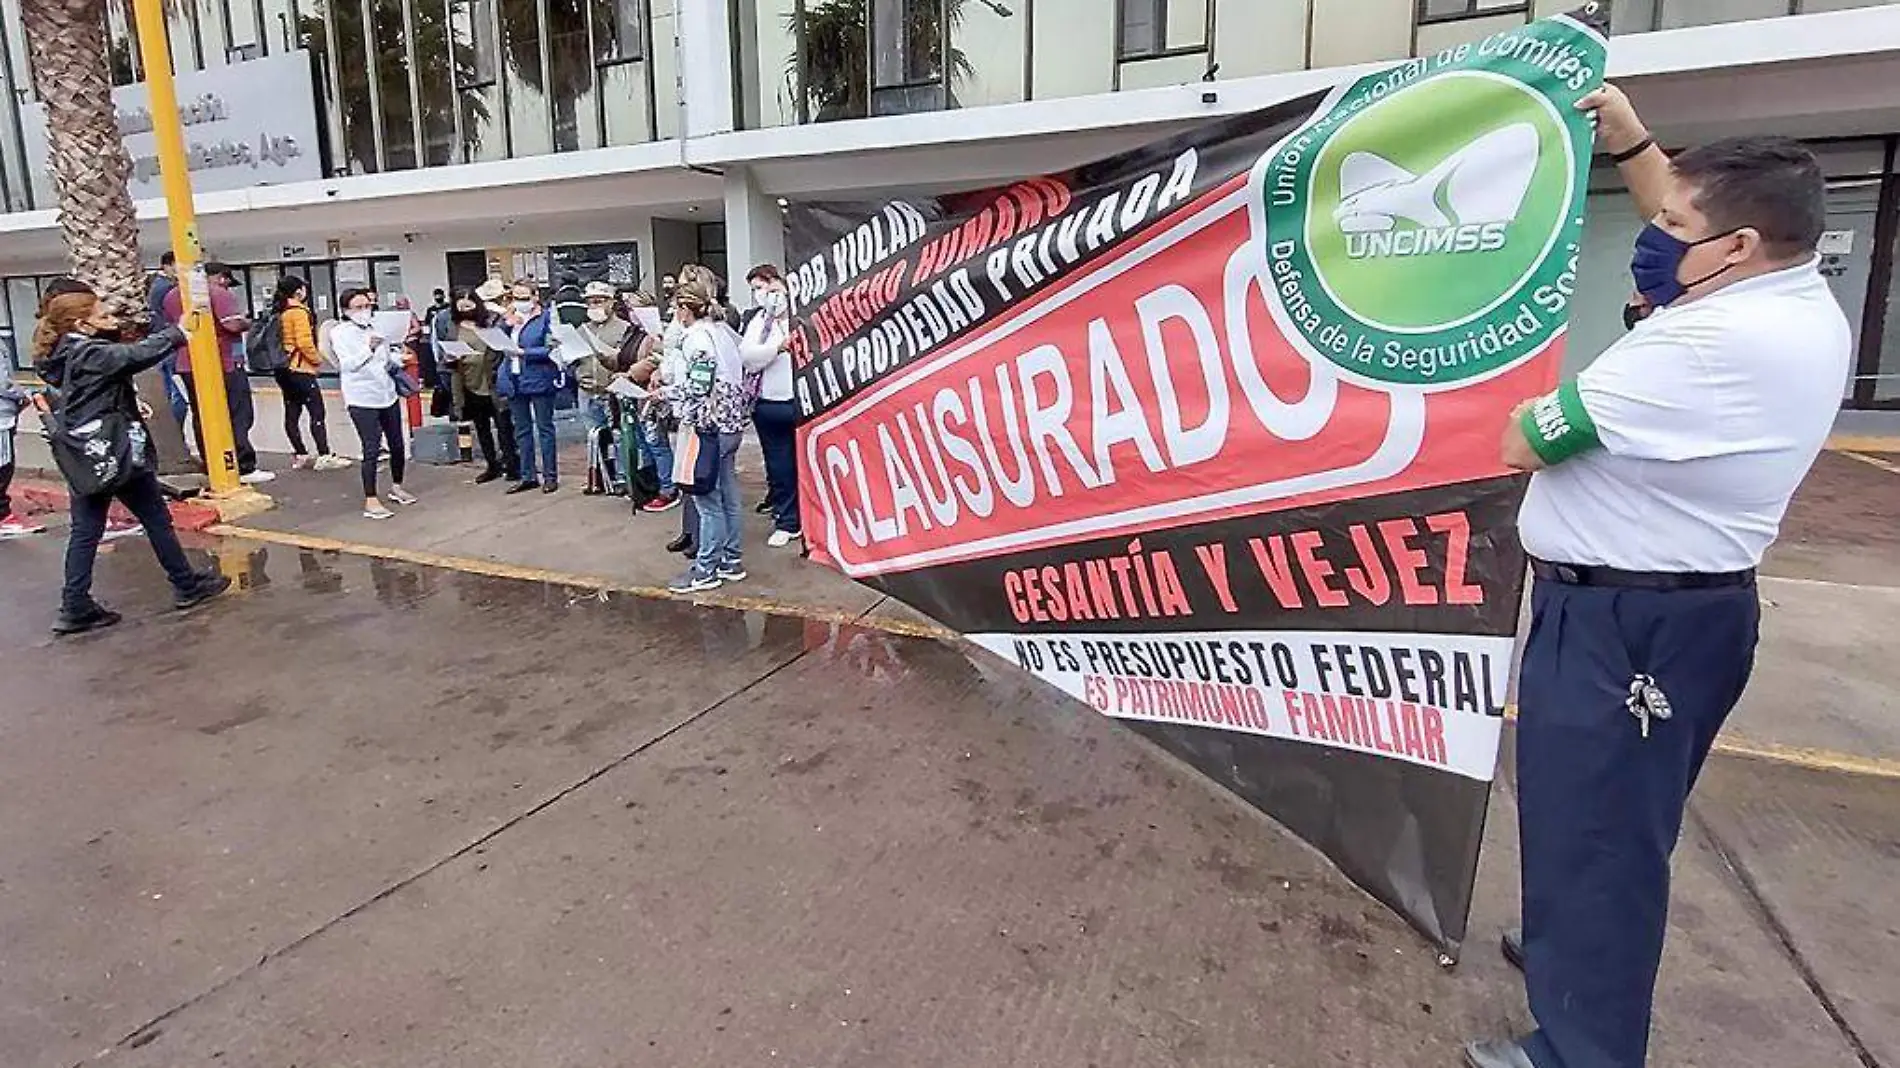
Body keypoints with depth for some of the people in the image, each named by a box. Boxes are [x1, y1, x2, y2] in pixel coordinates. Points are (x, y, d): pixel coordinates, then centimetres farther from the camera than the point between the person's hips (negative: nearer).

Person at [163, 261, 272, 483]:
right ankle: (245, 468, -9)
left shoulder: (172, 296, 15)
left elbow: (171, 327, 24)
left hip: (188, 365, 7)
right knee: (238, 415, -4)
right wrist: (247, 322, 0)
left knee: (201, 417, 11)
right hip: (223, 364, -7)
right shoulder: (220, 294, -10)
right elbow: (234, 324, -19)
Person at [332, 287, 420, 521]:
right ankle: (370, 501, -4)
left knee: (397, 444, 11)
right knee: (372, 449, -9)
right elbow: (347, 364, -16)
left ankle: (397, 487, 31)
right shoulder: (340, 333, -5)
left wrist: (399, 358, -7)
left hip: (388, 394, 6)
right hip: (362, 399, -5)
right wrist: (369, 348, -30)